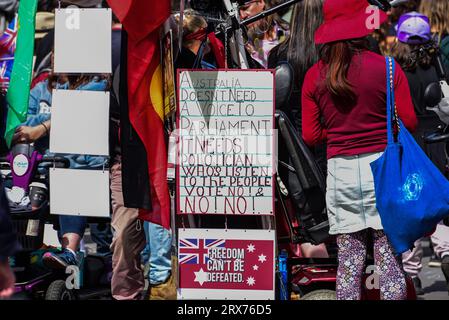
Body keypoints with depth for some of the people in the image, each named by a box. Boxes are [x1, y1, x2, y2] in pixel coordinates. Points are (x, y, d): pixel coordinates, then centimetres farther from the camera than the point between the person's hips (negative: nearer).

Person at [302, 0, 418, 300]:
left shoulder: (315, 76, 2)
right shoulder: (387, 68, -5)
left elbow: (311, 136, 4)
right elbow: (409, 122, -2)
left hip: (340, 169, 2)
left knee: (349, 259, 7)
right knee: (390, 257, 1)